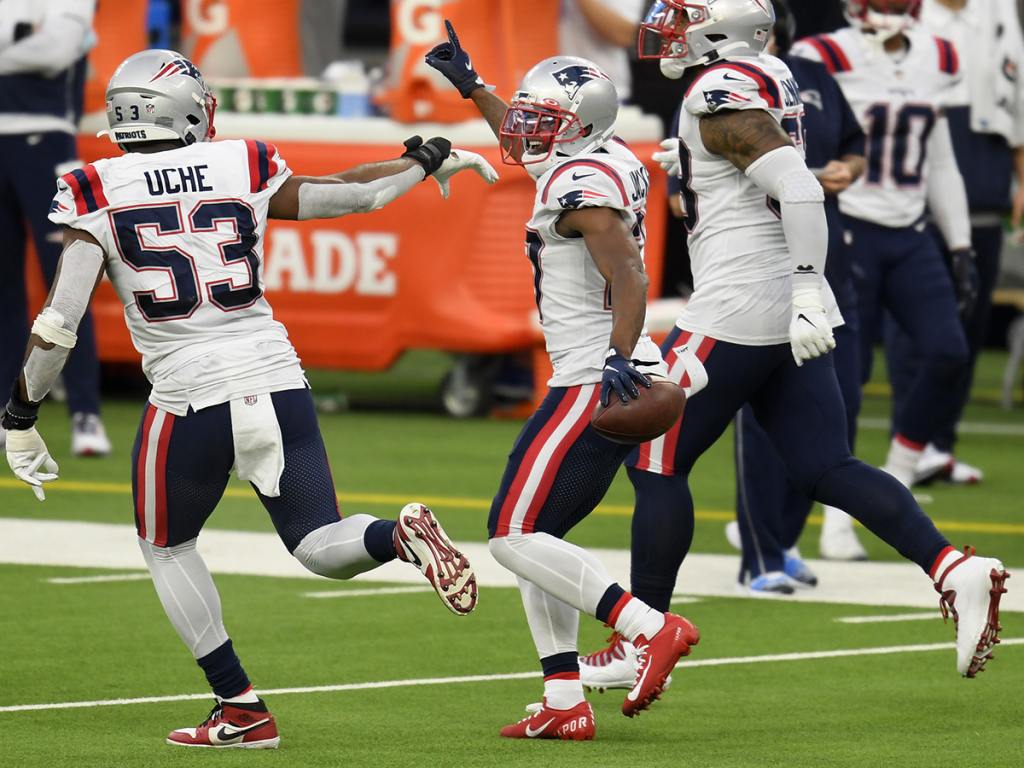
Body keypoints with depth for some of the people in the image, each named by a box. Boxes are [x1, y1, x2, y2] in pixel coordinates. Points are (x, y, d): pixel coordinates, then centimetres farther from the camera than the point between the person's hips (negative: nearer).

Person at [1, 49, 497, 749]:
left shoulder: (97, 195, -3)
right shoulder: (244, 171, 4)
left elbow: (58, 324, -7)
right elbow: (356, 193, 15)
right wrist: (431, 159, 33)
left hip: (189, 398, -2)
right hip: (278, 382, 2)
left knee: (168, 549, 22)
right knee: (323, 549, 11)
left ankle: (241, 710, 17)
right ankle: (402, 534, -23)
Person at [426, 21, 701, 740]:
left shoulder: (582, 185, -16)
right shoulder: (610, 163, 13)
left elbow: (630, 279, -28)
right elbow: (532, 148, 35)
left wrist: (619, 356, -41)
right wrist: (471, 85, 41)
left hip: (595, 384, -10)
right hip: (606, 381, 10)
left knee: (516, 535, -10)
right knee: (532, 539, 13)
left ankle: (654, 628, -17)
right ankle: (566, 705, 11)